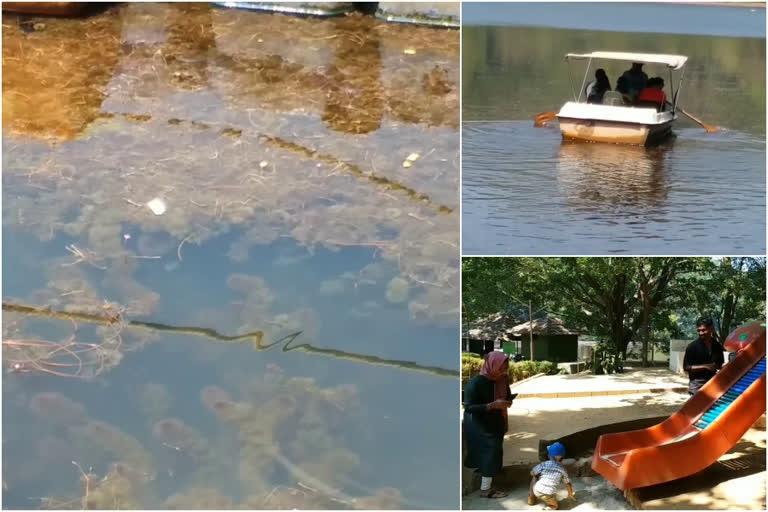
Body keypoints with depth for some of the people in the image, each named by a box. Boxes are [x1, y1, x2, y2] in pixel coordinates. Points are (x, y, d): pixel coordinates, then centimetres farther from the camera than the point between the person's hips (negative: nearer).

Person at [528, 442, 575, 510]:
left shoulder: (544, 464, 1)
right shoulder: (563, 469, 5)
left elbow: (532, 473, 7)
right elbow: (568, 483, 15)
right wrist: (570, 495, 31)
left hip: (536, 491, 1)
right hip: (549, 494, -1)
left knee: (535, 476, 31)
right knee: (555, 507, 25)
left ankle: (531, 498, 31)